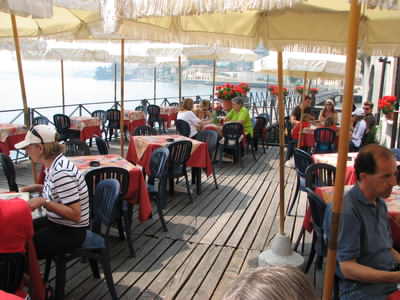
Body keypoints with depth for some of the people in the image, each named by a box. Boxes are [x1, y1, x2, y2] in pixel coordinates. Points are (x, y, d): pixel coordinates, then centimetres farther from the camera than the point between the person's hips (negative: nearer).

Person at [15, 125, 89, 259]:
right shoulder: (53, 164, 0)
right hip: (56, 223, 9)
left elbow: (75, 214, -27)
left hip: (70, 232, -9)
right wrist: (35, 188, 8)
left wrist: (44, 202, -28)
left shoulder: (61, 172, -27)